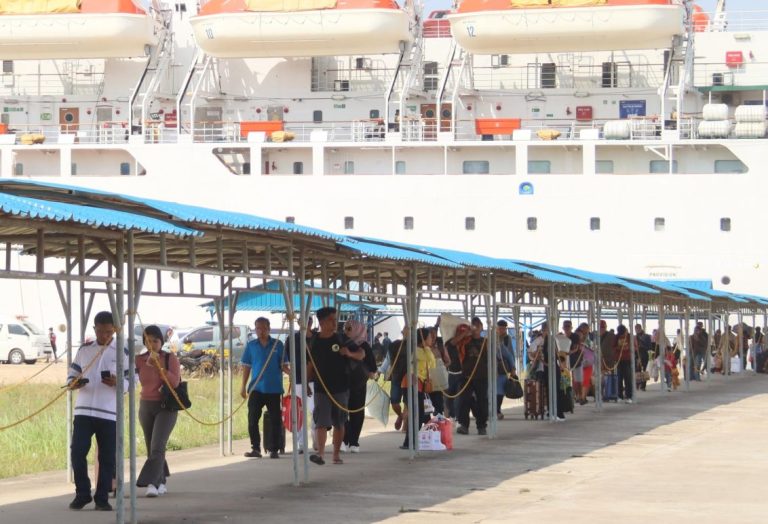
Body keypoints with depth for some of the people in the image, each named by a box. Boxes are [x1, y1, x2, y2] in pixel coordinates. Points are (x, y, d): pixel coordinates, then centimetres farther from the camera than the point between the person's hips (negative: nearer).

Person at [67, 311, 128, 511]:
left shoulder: (122, 353, 4)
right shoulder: (84, 350, 10)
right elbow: (72, 373, 13)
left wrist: (118, 383, -20)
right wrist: (73, 383, -11)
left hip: (110, 413, -1)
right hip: (83, 410, 1)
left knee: (107, 457, 0)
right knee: (77, 452, -6)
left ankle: (102, 498, 10)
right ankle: (82, 494, 8)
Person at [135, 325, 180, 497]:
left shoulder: (170, 358, -3)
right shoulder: (140, 360, 4)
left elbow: (175, 382, -13)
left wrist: (159, 366, -20)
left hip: (166, 407, -4)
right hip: (146, 407, 4)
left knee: (157, 447, -18)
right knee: (152, 448, 11)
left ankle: (151, 483, -26)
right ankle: (161, 482, 27)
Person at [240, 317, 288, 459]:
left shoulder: (277, 345, 1)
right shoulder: (251, 345, 5)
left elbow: (283, 365, 1)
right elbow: (247, 367, 8)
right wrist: (243, 386, 3)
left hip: (274, 389, -1)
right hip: (256, 389, 1)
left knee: (275, 420, 2)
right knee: (253, 419, -3)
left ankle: (274, 449, 10)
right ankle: (255, 448, 5)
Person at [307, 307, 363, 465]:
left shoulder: (342, 339, -1)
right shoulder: (315, 341, 1)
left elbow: (361, 354, 2)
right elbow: (311, 364, 11)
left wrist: (350, 353, -17)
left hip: (340, 388, 1)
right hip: (321, 388, -1)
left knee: (339, 423, 8)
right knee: (321, 422, -12)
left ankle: (336, 454, 18)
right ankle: (320, 453, -20)